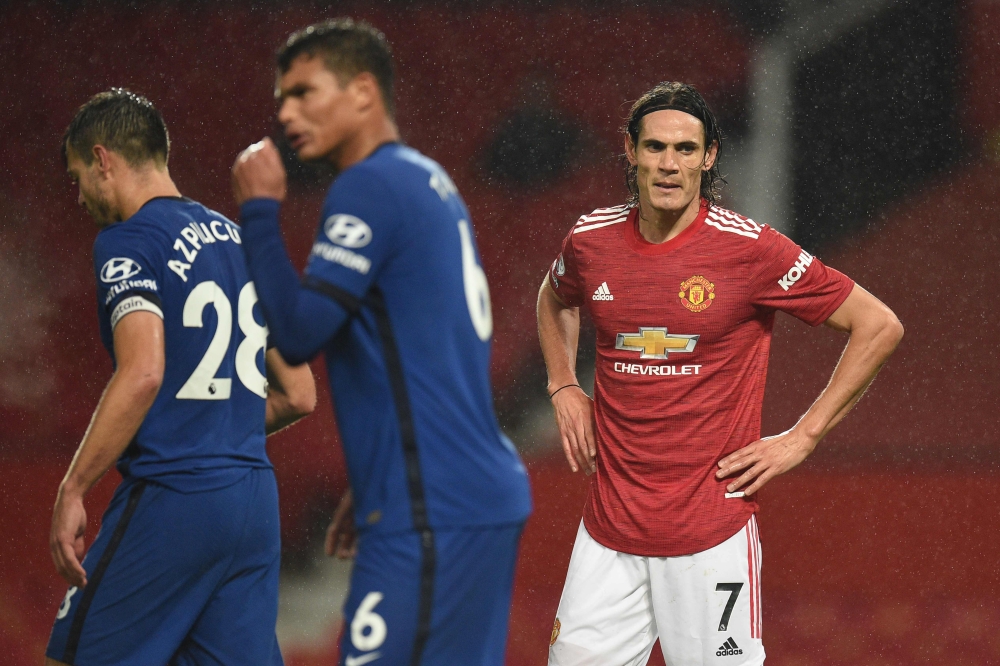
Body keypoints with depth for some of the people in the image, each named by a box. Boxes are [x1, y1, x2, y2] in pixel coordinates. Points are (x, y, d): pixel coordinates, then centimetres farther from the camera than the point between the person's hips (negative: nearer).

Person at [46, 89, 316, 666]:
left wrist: (73, 489, -19)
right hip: (254, 502, 7)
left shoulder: (128, 243, -6)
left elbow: (143, 373, -21)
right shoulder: (241, 242, 17)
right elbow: (298, 395, 19)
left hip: (169, 501, -7)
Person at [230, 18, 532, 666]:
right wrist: (375, 486, 25)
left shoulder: (371, 186, -10)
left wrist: (259, 211, -4)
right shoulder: (430, 182, 18)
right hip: (489, 497, 9)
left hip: (433, 516, -9)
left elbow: (299, 332, -14)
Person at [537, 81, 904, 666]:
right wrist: (564, 387, 15)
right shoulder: (592, 241, 4)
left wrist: (801, 438, -6)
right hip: (609, 526, 4)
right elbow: (554, 300, 30)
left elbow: (880, 327, -6)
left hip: (711, 530, -4)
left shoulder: (749, 248, -10)